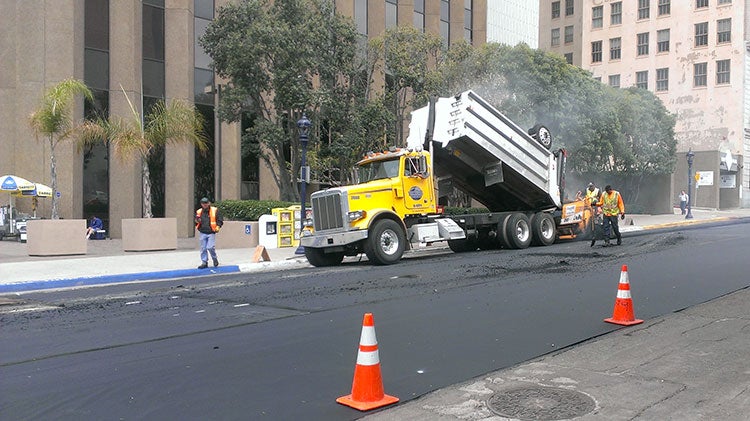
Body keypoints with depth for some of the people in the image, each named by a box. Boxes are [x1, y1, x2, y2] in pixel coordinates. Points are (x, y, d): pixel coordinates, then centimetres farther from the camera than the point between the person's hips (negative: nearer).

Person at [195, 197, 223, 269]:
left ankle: (215, 259, 13)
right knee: (203, 248, 5)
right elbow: (196, 222, 19)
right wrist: (197, 220, -4)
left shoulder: (215, 210, 0)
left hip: (211, 233, -4)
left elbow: (220, 220, 2)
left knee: (210, 247, -12)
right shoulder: (199, 212, 10)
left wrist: (217, 227, -13)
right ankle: (204, 262, 15)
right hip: (203, 233, 4)